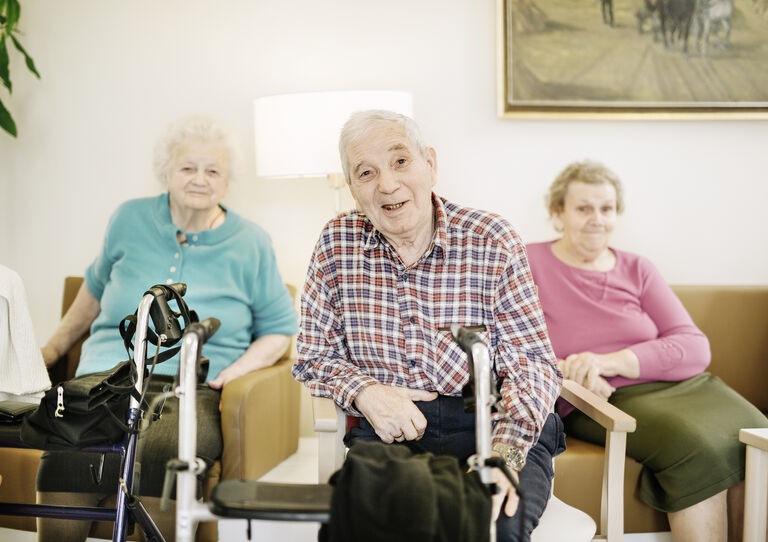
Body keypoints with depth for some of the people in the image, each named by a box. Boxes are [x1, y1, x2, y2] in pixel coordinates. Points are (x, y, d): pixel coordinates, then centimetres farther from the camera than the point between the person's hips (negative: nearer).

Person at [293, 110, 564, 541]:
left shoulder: (491, 239, -2)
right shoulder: (337, 243, 5)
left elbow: (533, 362, -6)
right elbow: (312, 357, 10)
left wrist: (503, 452, -24)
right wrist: (364, 391, -13)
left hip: (488, 425, 0)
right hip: (389, 429, 1)